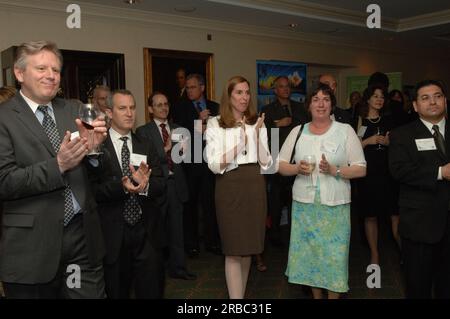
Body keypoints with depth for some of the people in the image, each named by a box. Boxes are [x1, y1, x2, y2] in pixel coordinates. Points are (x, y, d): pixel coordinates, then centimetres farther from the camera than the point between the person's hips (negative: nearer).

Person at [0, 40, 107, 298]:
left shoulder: (72, 110, 8)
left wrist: (92, 147, -11)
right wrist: (57, 166, -23)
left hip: (83, 232, 4)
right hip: (34, 241, -4)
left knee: (92, 293, 12)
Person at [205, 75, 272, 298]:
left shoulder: (257, 123, 10)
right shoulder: (215, 124, -1)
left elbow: (266, 163, 5)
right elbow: (214, 165, -10)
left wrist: (257, 135, -8)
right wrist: (239, 144, -19)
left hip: (255, 187, 4)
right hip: (230, 188, -4)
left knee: (247, 247, 13)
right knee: (234, 250, -1)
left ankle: (240, 293, 30)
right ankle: (236, 296, 6)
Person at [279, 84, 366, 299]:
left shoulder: (345, 130, 1)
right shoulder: (298, 131, 7)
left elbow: (361, 169, -2)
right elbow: (281, 166, 8)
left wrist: (334, 170, -17)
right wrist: (297, 169, -12)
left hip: (335, 204, -2)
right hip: (304, 203, 2)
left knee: (333, 254, 0)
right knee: (308, 251, 9)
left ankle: (333, 295, 21)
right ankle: (316, 295, 30)